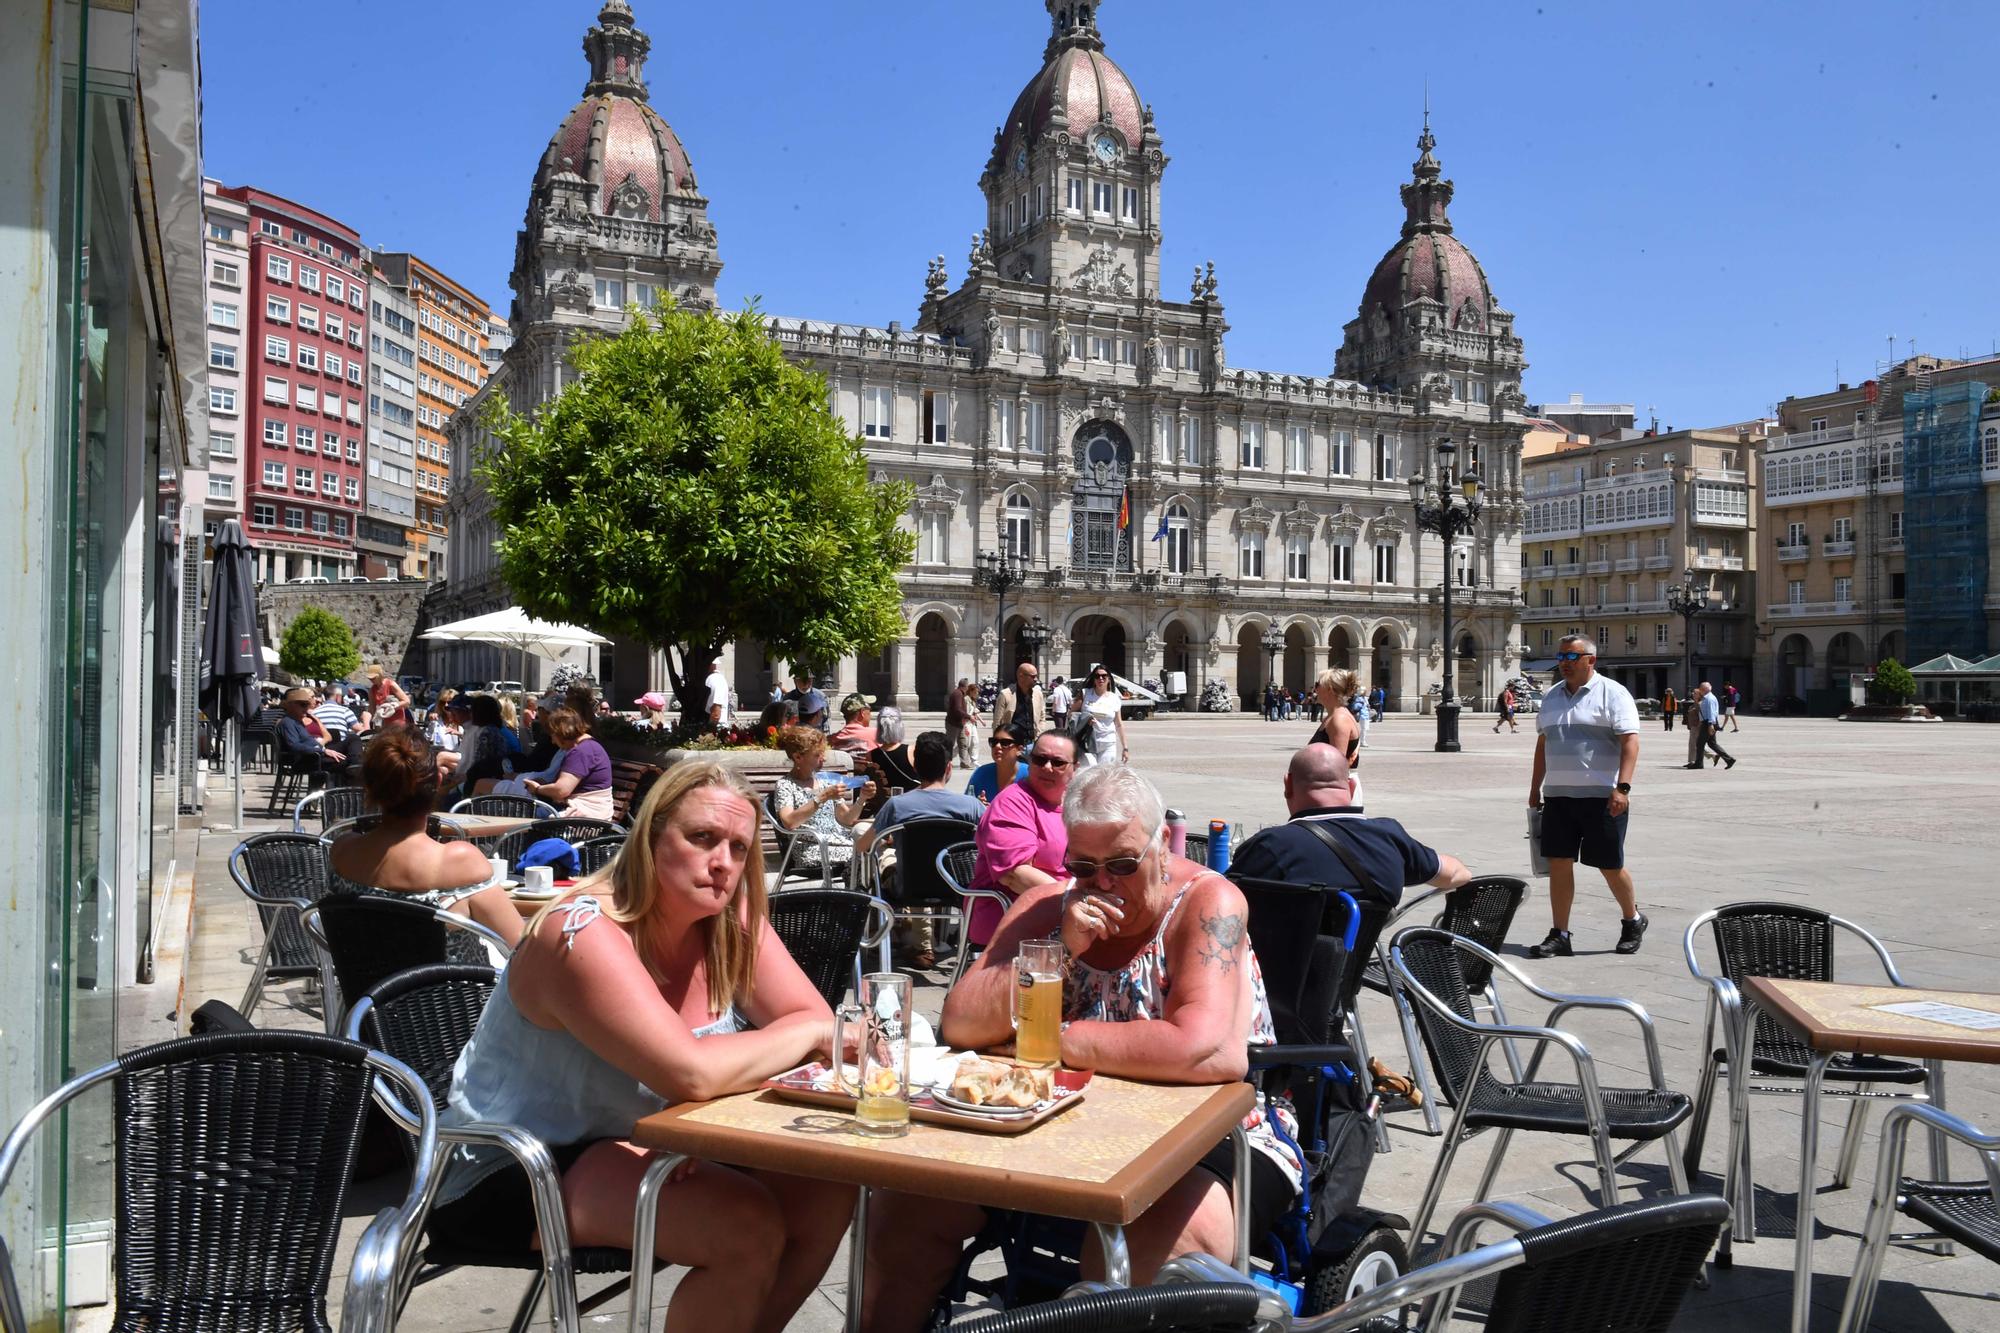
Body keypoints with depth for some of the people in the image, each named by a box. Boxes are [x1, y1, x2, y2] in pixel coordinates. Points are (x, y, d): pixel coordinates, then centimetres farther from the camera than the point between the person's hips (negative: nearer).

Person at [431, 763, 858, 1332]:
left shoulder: (732, 920, -5)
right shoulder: (585, 935, -27)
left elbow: (818, 1022, -7)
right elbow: (692, 1074, -37)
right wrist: (805, 1034, -21)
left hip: (641, 1142, 7)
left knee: (826, 1191, -7)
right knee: (750, 1227, -24)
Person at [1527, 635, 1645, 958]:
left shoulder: (1612, 693, -5)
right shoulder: (1551, 697, 14)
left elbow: (1630, 742, -12)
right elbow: (1542, 744, 21)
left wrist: (1622, 787, -21)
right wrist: (1535, 787, 18)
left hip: (1602, 797, -5)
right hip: (1558, 796, 6)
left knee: (1610, 866, 3)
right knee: (1559, 863, 3)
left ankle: (1633, 921, 28)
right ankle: (1559, 936, 9)